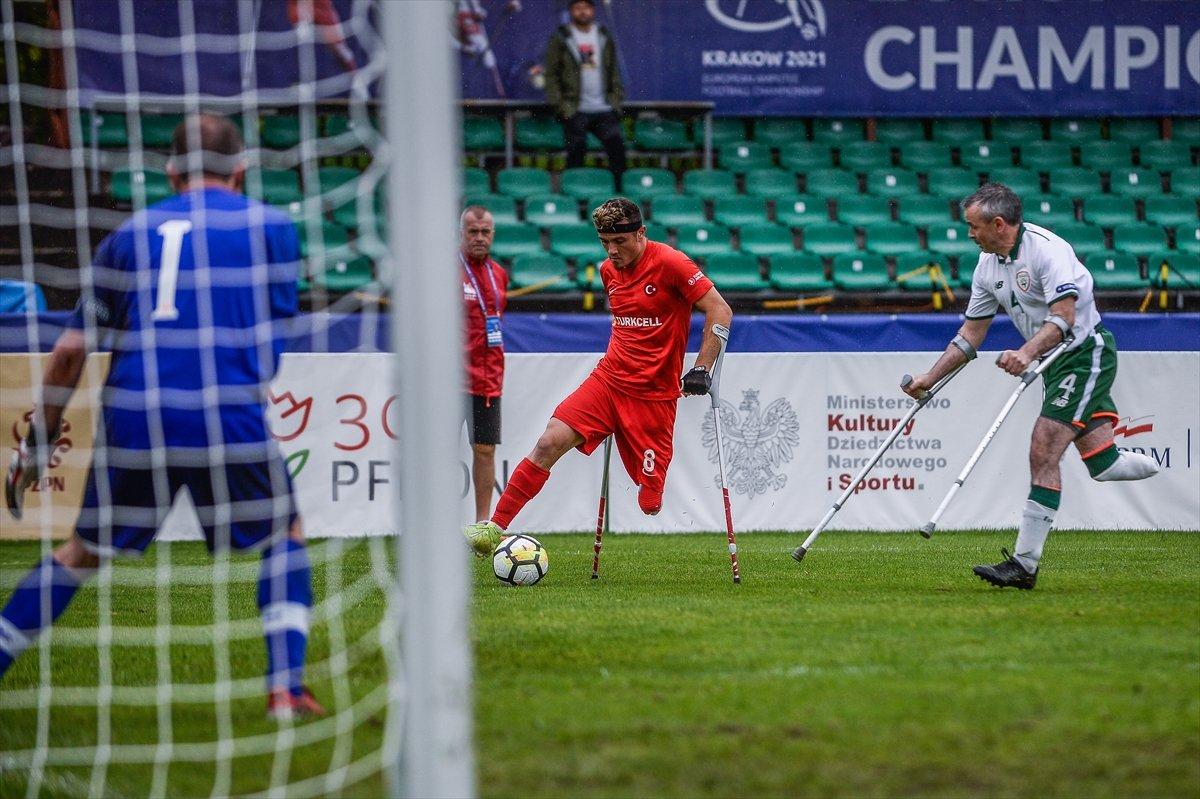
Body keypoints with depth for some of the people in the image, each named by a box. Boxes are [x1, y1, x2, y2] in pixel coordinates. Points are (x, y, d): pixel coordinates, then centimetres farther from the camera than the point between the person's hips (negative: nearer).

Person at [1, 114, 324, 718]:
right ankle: (285, 689, 6)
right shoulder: (269, 225, 10)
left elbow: (69, 352, 12)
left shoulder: (131, 234, 16)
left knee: (84, 550, 20)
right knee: (285, 534, 19)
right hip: (227, 414, -2)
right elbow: (275, 332, 10)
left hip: (131, 418, 2)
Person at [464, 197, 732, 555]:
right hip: (608, 379, 5)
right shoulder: (609, 270, 9)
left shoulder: (670, 264, -12)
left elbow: (720, 311, -12)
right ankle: (496, 527, -13)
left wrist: (701, 369, -17)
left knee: (650, 504, -7)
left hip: (654, 394, -5)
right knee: (549, 442, -14)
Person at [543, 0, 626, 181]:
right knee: (576, 152, -3)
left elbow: (614, 72, 16)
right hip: (575, 111, -3)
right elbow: (551, 75, -1)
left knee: (617, 146, -8)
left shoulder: (604, 37, 13)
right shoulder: (560, 39, 2)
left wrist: (616, 101, 5)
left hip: (604, 109, 3)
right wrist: (560, 105, -9)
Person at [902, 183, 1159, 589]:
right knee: (1102, 464, 7)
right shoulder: (988, 264, 6)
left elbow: (1064, 316, -31)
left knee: (1043, 452, -16)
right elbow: (971, 334, 13)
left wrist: (1026, 354, -45)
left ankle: (1025, 564, -17)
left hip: (1086, 353, -9)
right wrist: (927, 380, 9)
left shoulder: (1047, 248, -20)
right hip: (1055, 362, 9)